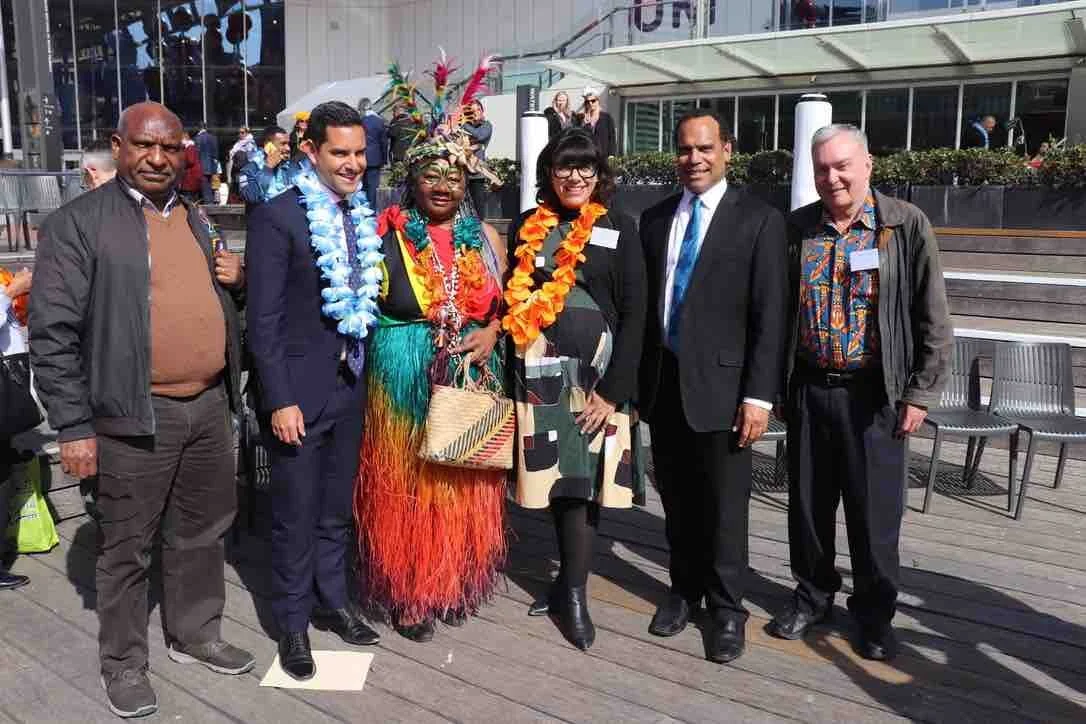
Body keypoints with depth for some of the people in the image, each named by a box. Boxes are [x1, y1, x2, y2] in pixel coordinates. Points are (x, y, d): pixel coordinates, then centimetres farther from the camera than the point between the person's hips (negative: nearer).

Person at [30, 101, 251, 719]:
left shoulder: (199, 218, 12)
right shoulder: (76, 222, -7)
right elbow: (54, 332, -10)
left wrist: (237, 278, 0)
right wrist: (74, 427, -12)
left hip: (210, 406, 6)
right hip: (135, 415, -5)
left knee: (202, 533, 18)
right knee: (127, 548, 9)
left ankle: (196, 634, 36)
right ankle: (124, 662, 27)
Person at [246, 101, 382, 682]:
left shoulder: (363, 218, 7)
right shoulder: (277, 218, -12)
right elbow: (263, 320, -14)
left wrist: (363, 372, 6)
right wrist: (279, 401, -18)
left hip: (349, 387, 6)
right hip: (298, 390, -5)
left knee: (337, 508, 19)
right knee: (295, 515, 8)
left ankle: (333, 601, 36)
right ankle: (292, 623, 26)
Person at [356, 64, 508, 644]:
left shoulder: (485, 237, 7)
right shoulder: (387, 234, -3)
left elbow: (506, 303, 11)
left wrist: (492, 331, -5)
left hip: (473, 379, 3)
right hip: (406, 379, -3)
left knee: (464, 487, 12)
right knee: (405, 486, 6)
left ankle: (456, 583, 30)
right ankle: (406, 593, 22)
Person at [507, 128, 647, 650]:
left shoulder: (619, 231, 2)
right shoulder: (526, 227, 10)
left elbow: (634, 314, -3)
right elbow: (512, 299, 10)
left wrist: (614, 390, -11)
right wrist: (510, 372, 0)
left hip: (594, 369, -2)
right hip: (538, 369, 3)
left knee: (584, 474, -2)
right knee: (553, 471, 6)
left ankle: (573, 591, 10)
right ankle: (571, 576, 22)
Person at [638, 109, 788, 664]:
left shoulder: (759, 220, -4)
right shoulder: (655, 219, 10)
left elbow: (770, 315, -8)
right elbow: (645, 302, 10)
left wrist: (759, 395, -13)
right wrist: (639, 376, 6)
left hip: (719, 384, -4)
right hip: (662, 381, 4)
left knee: (724, 506, 5)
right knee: (677, 499, 15)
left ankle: (726, 608, 23)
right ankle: (684, 590, 33)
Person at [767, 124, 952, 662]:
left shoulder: (907, 226, -4)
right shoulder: (796, 228, 3)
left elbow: (933, 319, -3)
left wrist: (920, 394, -6)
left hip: (873, 394, -2)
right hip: (808, 390, 3)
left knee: (875, 511, 7)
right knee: (808, 502, 13)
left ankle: (875, 612, 27)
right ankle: (813, 594, 34)